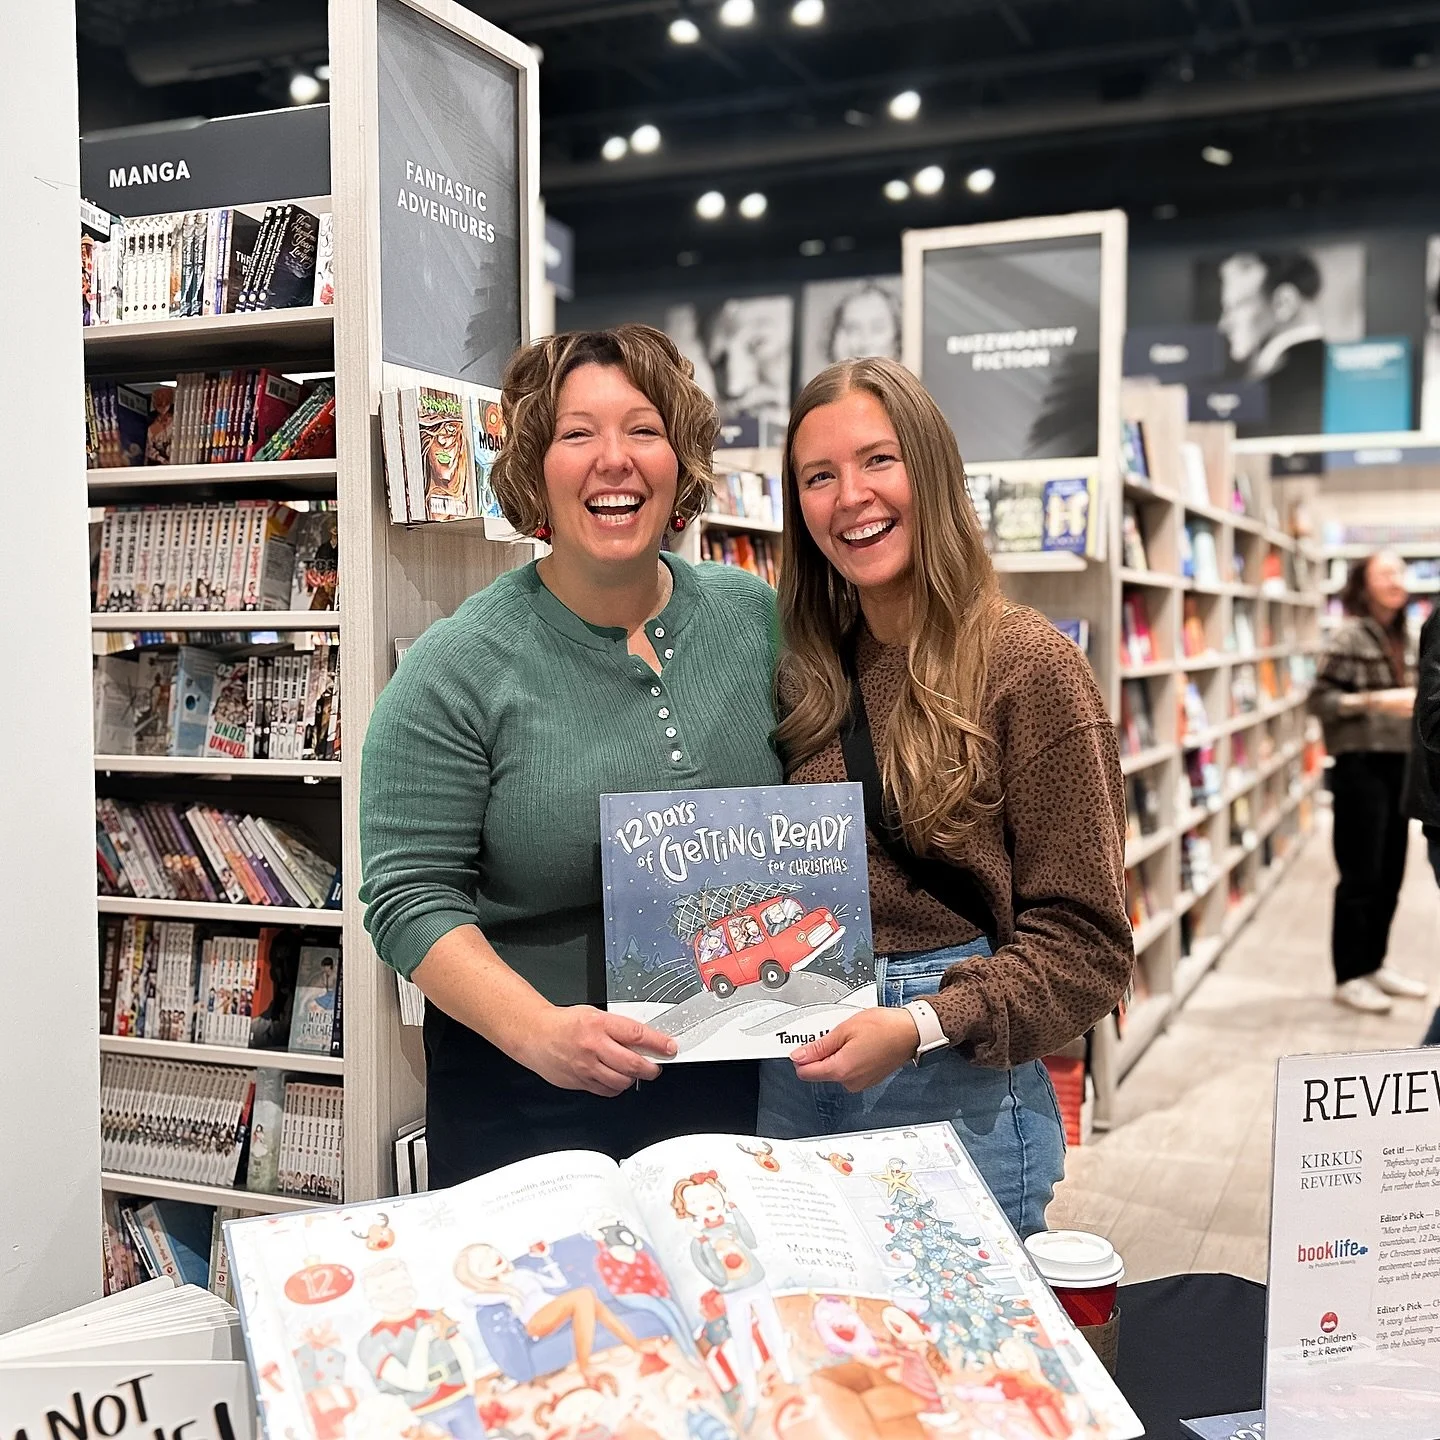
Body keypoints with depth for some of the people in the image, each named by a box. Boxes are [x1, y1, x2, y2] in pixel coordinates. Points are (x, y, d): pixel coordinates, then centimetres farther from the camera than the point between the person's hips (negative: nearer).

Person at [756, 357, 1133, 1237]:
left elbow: (1086, 943, -12)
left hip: (960, 1087, -5)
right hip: (795, 1079, 5)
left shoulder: (1027, 667, -12)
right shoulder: (811, 674, 6)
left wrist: (923, 1026, -23)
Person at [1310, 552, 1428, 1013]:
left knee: (1389, 875, 13)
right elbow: (1320, 700, -15)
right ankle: (1349, 977, 8)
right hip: (1361, 767, -7)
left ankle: (1374, 964, 25)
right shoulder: (1349, 635, -10)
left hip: (1396, 765, 8)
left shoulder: (1396, 636, 12)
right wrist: (1376, 701, -23)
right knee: (1360, 876, -2)